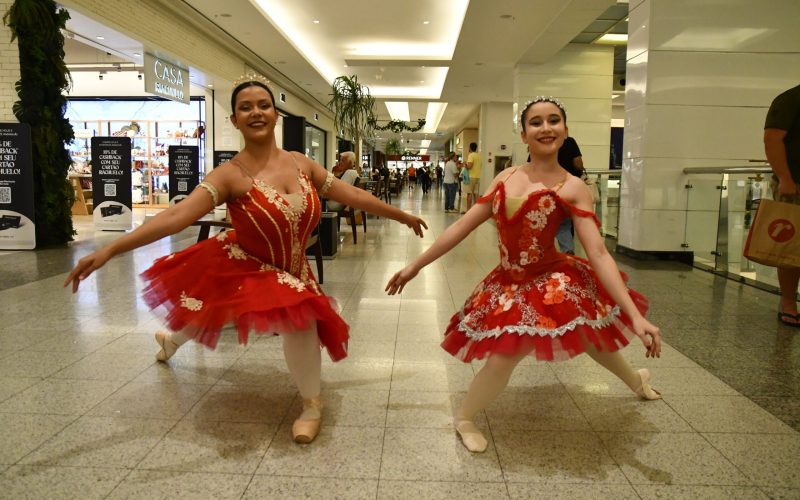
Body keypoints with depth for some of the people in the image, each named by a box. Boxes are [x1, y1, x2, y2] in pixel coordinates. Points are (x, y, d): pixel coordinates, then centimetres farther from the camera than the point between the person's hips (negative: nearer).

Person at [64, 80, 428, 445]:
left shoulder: (302, 164, -10)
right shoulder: (230, 175, -24)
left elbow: (354, 196, 0)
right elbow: (176, 216, -34)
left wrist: (403, 216, 8)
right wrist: (108, 250, -45)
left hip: (291, 272, 3)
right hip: (243, 269, -2)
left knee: (300, 319, -14)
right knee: (206, 316, 10)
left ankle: (311, 404, 10)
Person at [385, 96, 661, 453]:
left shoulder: (572, 188, -13)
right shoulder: (506, 177, -1)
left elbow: (598, 254, -19)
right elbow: (462, 226, 1)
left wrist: (635, 316, -26)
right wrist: (415, 266, 2)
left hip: (553, 284, -2)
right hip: (509, 284, 2)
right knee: (502, 359, -5)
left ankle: (635, 378, 51)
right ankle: (464, 419, 24)